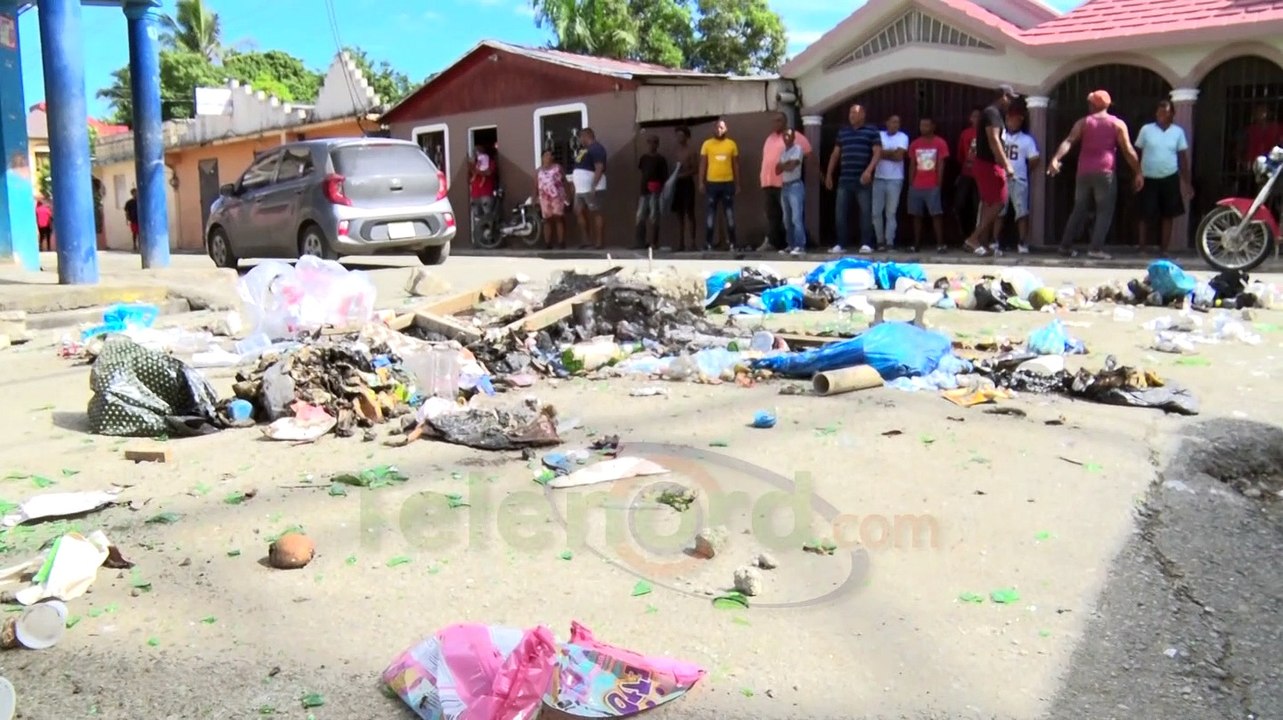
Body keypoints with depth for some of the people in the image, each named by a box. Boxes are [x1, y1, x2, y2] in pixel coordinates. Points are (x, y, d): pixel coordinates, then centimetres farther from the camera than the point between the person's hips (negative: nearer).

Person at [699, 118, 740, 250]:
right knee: (711, 212, 2)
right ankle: (708, 242, 5)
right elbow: (703, 164, 3)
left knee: (729, 212, 5)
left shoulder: (731, 144, 5)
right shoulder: (707, 144, 3)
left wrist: (737, 184, 6)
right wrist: (701, 182, -4)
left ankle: (732, 241, 10)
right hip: (712, 183, -1)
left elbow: (736, 165, 9)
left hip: (728, 183, 1)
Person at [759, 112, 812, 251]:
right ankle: (771, 241, 12)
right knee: (772, 214, 9)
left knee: (786, 214, -5)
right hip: (769, 182, 7)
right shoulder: (770, 138, 19)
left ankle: (790, 243, -1)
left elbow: (807, 152, -5)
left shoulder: (794, 136, -3)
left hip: (785, 182, -7)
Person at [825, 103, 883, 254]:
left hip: (863, 180, -4)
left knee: (865, 212, -2)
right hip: (844, 180, 4)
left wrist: (869, 170, -19)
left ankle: (866, 244, 2)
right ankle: (841, 244, 7)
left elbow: (877, 152, -5)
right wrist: (829, 174, 15)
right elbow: (835, 154, 21)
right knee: (840, 213, 1)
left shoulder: (871, 131, 3)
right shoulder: (842, 132, 17)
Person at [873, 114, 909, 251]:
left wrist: (884, 153, -3)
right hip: (879, 178, 2)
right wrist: (892, 152, -6)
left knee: (891, 212, -1)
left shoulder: (903, 137, 1)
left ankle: (889, 242, 2)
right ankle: (880, 240, 12)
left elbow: (899, 156, -10)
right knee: (876, 212, 1)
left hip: (895, 179, -2)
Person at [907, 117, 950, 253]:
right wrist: (911, 184, 4)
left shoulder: (940, 143, 0)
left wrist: (938, 184, -9)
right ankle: (916, 244, 8)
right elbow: (912, 165, 11)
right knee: (916, 215, 4)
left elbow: (940, 165, -3)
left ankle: (940, 244, -6)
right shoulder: (914, 144, 11)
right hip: (916, 186, 4)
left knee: (936, 214, -6)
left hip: (932, 186, -4)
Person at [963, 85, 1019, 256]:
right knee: (999, 202, -8)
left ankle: (981, 242, 11)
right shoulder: (992, 113, -14)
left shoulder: (994, 114, 18)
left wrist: (1005, 163, 20)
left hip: (987, 164, 10)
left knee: (988, 204, 11)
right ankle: (973, 239, -10)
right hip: (989, 165, -10)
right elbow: (993, 141, -22)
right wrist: (1007, 165, -24)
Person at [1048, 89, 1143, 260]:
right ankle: (1096, 248, -11)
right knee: (1104, 211, 0)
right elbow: (1128, 150, 1)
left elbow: (1068, 142, -7)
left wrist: (1055, 159, -19)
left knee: (1079, 209, 13)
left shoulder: (1083, 122, 9)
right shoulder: (1117, 124, 6)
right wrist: (1138, 173, 5)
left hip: (1084, 172, 3)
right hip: (1105, 172, -3)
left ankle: (1066, 246, 11)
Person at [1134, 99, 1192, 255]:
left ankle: (1163, 249, 12)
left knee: (1167, 215, 5)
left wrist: (1187, 182, 5)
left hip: (1169, 179, 2)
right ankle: (1142, 248, 8)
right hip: (1149, 179, -2)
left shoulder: (1178, 131, 4)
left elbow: (1183, 157, 7)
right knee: (1145, 215, -1)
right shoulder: (1146, 129, 0)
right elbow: (1137, 153, 3)